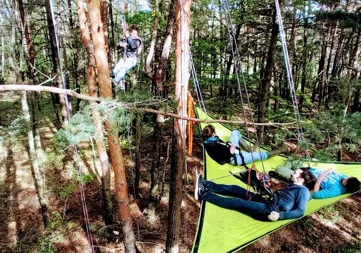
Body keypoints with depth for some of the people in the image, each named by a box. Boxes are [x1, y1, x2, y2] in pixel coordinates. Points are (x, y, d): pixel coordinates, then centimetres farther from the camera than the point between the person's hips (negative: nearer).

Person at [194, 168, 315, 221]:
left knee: (239, 203, -17)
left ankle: (204, 194, -16)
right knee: (236, 190, 1)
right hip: (269, 204, 9)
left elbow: (300, 212, -15)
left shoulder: (303, 191, -4)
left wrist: (280, 215, -27)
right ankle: (205, 185, -3)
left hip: (271, 211, -9)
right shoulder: (292, 186, 25)